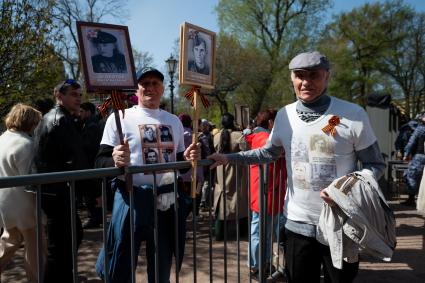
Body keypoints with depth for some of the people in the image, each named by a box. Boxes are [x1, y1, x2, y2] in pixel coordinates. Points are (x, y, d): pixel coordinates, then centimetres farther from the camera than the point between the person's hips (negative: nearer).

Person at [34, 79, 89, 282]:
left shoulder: (49, 118, 17)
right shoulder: (63, 120, -15)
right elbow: (77, 161, -19)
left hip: (51, 189, 10)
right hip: (58, 191, -10)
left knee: (74, 234, 21)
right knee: (61, 245, -3)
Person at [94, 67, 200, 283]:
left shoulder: (174, 121, 12)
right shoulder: (120, 118, -3)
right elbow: (100, 162, -7)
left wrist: (187, 158, -4)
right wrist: (116, 161, -29)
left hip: (166, 202, 4)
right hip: (130, 200, -4)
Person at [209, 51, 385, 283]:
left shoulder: (353, 115, -11)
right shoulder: (284, 115, 1)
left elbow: (375, 165, -4)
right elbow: (268, 153, 15)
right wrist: (228, 158, 6)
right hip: (297, 224, 3)